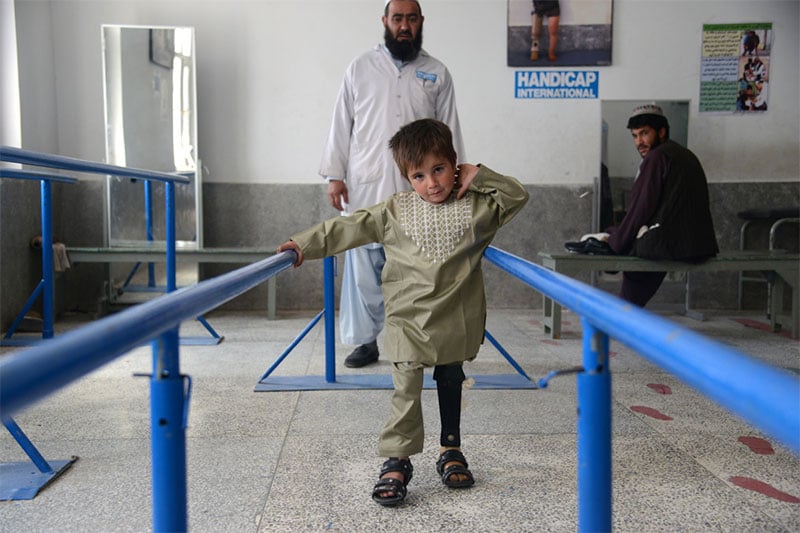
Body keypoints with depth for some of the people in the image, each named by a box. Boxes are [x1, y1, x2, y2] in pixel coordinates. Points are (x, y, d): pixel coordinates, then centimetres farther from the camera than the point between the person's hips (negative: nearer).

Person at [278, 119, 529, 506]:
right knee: (406, 390, -5)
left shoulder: (476, 205, 2)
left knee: (451, 385, 16)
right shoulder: (396, 209, -1)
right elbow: (350, 228, -1)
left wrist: (479, 176, -4)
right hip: (408, 317, -1)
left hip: (455, 320, 2)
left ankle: (450, 451, 32)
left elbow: (517, 196, 5)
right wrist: (304, 245, -6)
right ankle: (396, 461, 6)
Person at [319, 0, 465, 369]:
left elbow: (450, 131, 9)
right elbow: (341, 125, 8)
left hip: (419, 191, 0)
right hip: (364, 187, 0)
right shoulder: (360, 68, 9)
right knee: (363, 267, 2)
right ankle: (366, 341, 15)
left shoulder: (437, 73, 10)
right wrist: (334, 175, 0)